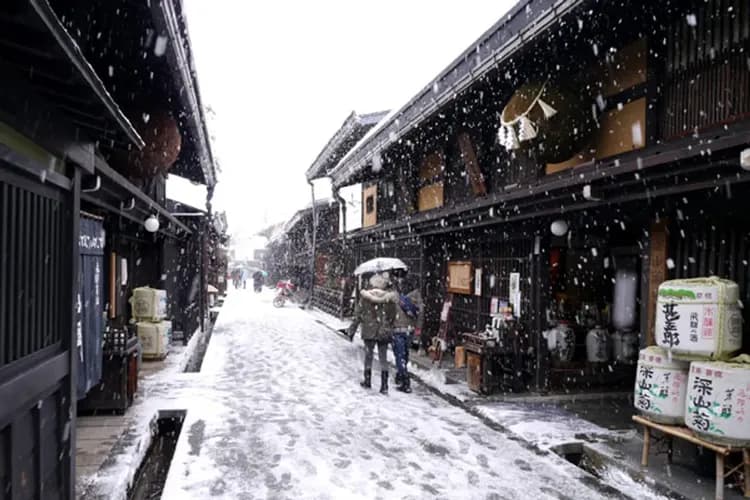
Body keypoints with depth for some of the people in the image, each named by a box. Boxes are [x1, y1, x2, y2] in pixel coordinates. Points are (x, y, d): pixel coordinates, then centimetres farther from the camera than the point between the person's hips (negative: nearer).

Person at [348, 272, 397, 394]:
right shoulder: (390, 297, -5)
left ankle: (367, 381, 23)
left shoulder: (365, 296, -7)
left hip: (369, 331, -1)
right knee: (383, 358, 8)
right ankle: (384, 385, 7)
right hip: (384, 332, 1)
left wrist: (352, 329, 6)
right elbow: (393, 316, -2)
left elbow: (358, 314, -3)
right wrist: (391, 330, 9)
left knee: (368, 355, 15)